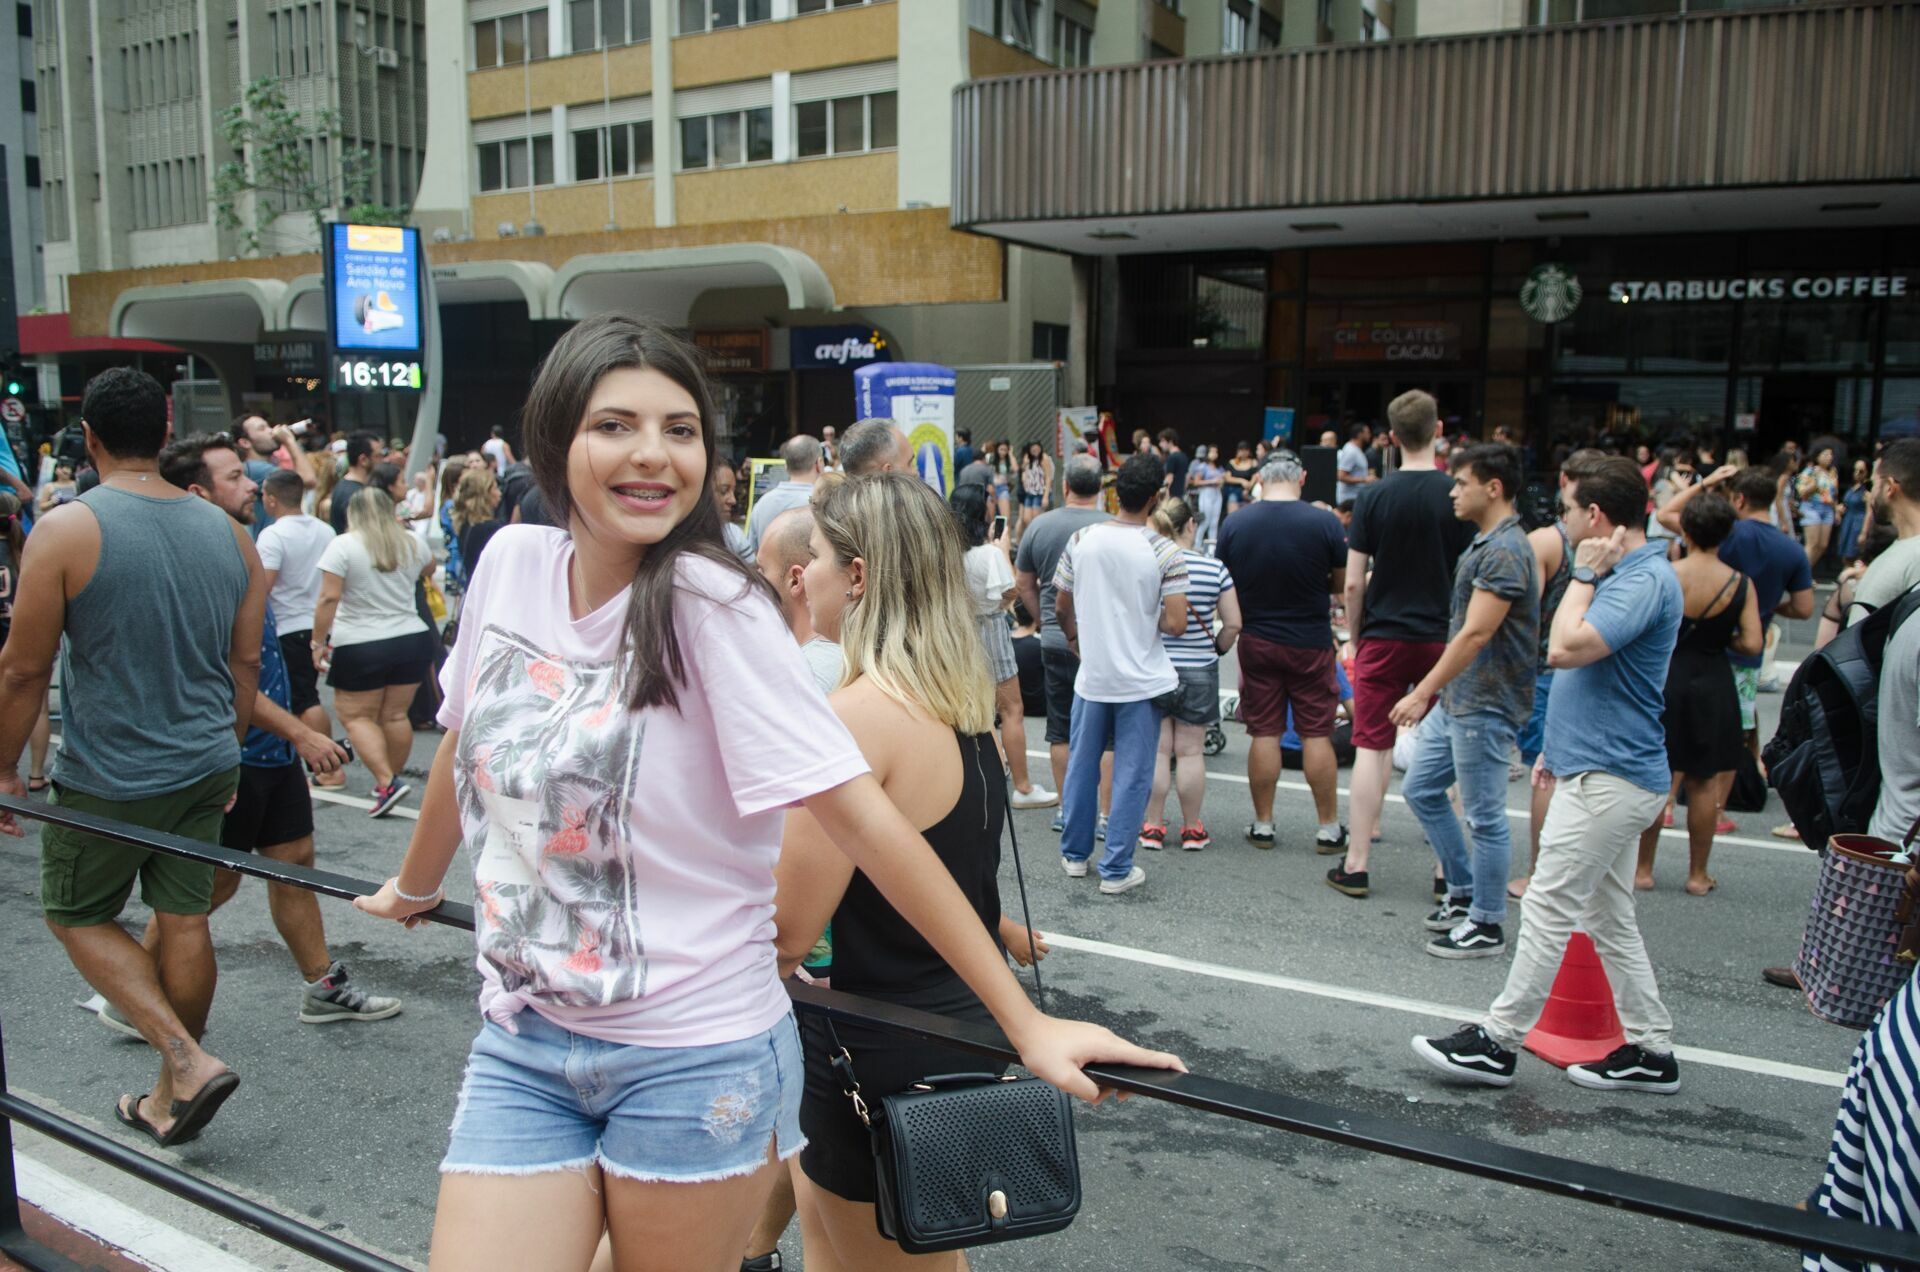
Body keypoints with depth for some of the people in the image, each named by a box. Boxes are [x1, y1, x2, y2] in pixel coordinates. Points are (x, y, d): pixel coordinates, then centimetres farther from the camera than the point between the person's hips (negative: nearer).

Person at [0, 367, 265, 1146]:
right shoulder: (229, 532, 1)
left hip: (107, 780, -4)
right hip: (205, 768, 5)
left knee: (78, 917, 15)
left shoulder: (66, 529, -14)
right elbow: (246, 660, 6)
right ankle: (171, 1098, 25)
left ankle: (186, 1059, 1)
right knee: (185, 920, 12)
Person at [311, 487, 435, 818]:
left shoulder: (342, 545, -7)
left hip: (360, 646, -4)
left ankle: (387, 782, -8)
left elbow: (329, 598, -13)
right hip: (412, 639, 4)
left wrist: (318, 642, -8)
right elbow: (428, 568, 28)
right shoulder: (411, 544, 6)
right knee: (395, 715, 12)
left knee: (357, 716, 5)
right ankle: (391, 780, 21)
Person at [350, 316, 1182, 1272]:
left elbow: (861, 815, -20)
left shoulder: (708, 602, -18)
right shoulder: (512, 561, -3)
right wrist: (412, 889, 29)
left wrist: (1025, 1022, -20)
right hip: (521, 1048, 4)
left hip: (692, 1059, -4)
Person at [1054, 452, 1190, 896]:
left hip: (1091, 674, 3)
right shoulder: (1164, 552, -14)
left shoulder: (1081, 540, -4)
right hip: (1141, 679, -3)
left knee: (1081, 766, 17)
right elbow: (1175, 623, -18)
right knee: (1131, 776, 6)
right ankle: (1116, 869, 11)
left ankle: (1075, 854, 30)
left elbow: (1062, 607, 5)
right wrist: (1149, 615, 2)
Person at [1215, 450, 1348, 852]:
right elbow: (1342, 583, -1)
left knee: (1263, 733, 8)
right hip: (1310, 643, -2)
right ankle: (1329, 829, 14)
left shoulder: (1234, 524, -5)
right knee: (1317, 734, 6)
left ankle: (1263, 825, 16)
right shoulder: (1325, 523, -12)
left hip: (1256, 641, 2)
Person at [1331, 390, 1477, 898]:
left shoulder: (1374, 496, -4)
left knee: (1372, 749, 4)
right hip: (1444, 639, 0)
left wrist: (1355, 639, 8)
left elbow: (1354, 583, -4)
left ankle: (1356, 866, 8)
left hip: (1384, 638, 0)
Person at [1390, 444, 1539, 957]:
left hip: (1486, 705, -10)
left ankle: (1487, 926, 13)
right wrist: (1435, 689, 20)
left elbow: (1475, 635, -24)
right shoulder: (1485, 544, 13)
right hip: (1458, 699, 10)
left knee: (1485, 817, 0)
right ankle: (1463, 893, 28)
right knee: (1421, 789, 16)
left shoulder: (1506, 552, -19)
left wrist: (1423, 692, -22)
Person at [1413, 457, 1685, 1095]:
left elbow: (1566, 649, -30)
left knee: (1550, 908, -5)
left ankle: (1498, 1041, 3)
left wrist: (1583, 576, -16)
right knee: (1609, 918, 15)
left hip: (1607, 778, -11)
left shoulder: (1646, 579, -18)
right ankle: (1649, 1049, 22)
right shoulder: (1625, 574, 15)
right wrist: (1560, 747, 25)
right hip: (1601, 767, 11)